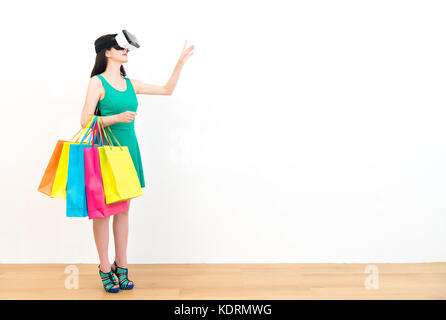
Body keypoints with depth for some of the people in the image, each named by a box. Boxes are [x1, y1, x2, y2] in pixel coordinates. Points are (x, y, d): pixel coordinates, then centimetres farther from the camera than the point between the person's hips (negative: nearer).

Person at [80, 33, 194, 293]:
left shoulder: (130, 83, 12)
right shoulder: (97, 82, -4)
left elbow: (167, 90, 17)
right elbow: (86, 121, -10)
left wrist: (181, 63, 11)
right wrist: (118, 118, -20)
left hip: (128, 149, 6)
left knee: (124, 210, 9)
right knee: (104, 210, 2)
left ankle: (121, 266, 19)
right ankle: (105, 268, 14)